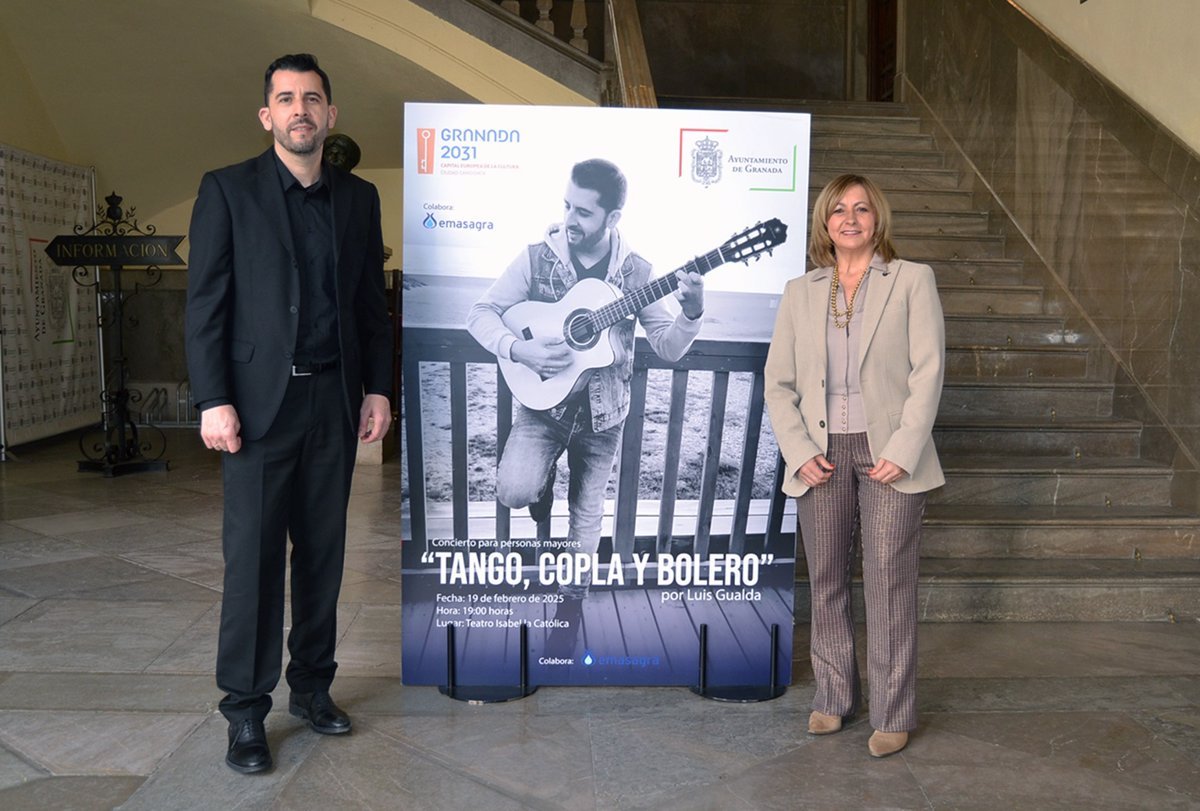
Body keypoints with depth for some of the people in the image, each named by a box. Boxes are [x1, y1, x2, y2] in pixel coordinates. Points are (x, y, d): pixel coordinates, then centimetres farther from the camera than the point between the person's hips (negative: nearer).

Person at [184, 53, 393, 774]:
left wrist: (379, 388, 6)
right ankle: (246, 711, 10)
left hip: (336, 402, 4)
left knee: (323, 550, 9)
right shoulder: (228, 191, 1)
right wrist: (214, 401, -11)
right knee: (253, 557, -1)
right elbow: (205, 304, -4)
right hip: (259, 403, -3)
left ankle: (312, 686, 23)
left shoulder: (359, 197, 11)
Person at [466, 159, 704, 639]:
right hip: (542, 404, -1)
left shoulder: (635, 272, -6)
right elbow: (481, 312, -5)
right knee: (514, 490, -22)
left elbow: (670, 348, -5)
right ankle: (543, 491, 15)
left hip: (602, 412, 1)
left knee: (587, 513, 12)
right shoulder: (538, 258, -9)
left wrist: (692, 313, -25)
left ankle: (572, 596, 35)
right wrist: (519, 350, -22)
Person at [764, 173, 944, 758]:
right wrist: (800, 452, -5)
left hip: (888, 454, -3)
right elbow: (778, 381, 7)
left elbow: (928, 370, -4)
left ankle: (893, 715, 10)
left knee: (889, 584, -1)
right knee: (825, 582, 10)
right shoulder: (800, 292, 10)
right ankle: (833, 697, 24)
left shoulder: (912, 280, 3)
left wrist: (902, 451, -12)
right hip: (823, 454, 3)